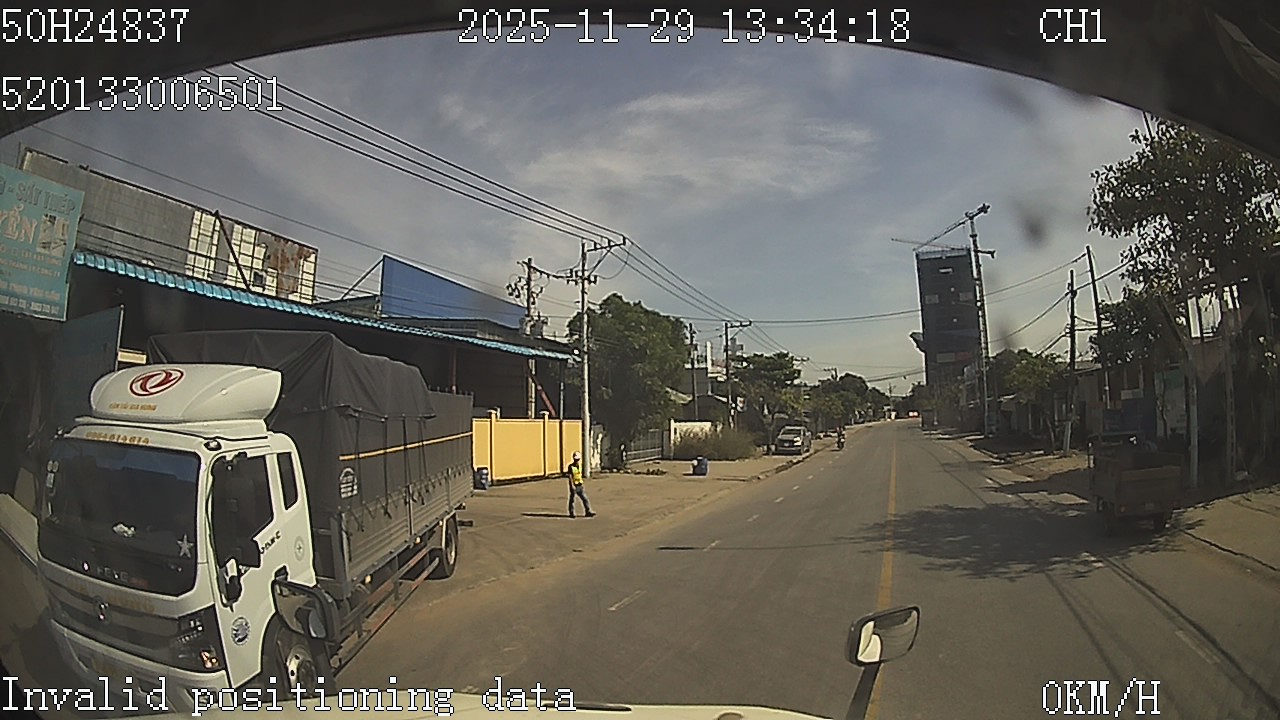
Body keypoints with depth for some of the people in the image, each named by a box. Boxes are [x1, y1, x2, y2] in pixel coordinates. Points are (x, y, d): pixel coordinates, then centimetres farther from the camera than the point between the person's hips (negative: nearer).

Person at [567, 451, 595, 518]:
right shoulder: (571, 466, -10)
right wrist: (572, 485, -23)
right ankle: (571, 513, 14)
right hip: (573, 486, -6)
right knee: (572, 499, 4)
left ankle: (588, 512, 2)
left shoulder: (579, 466, 11)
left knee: (584, 498, 1)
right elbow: (570, 476, -15)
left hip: (579, 485, 6)